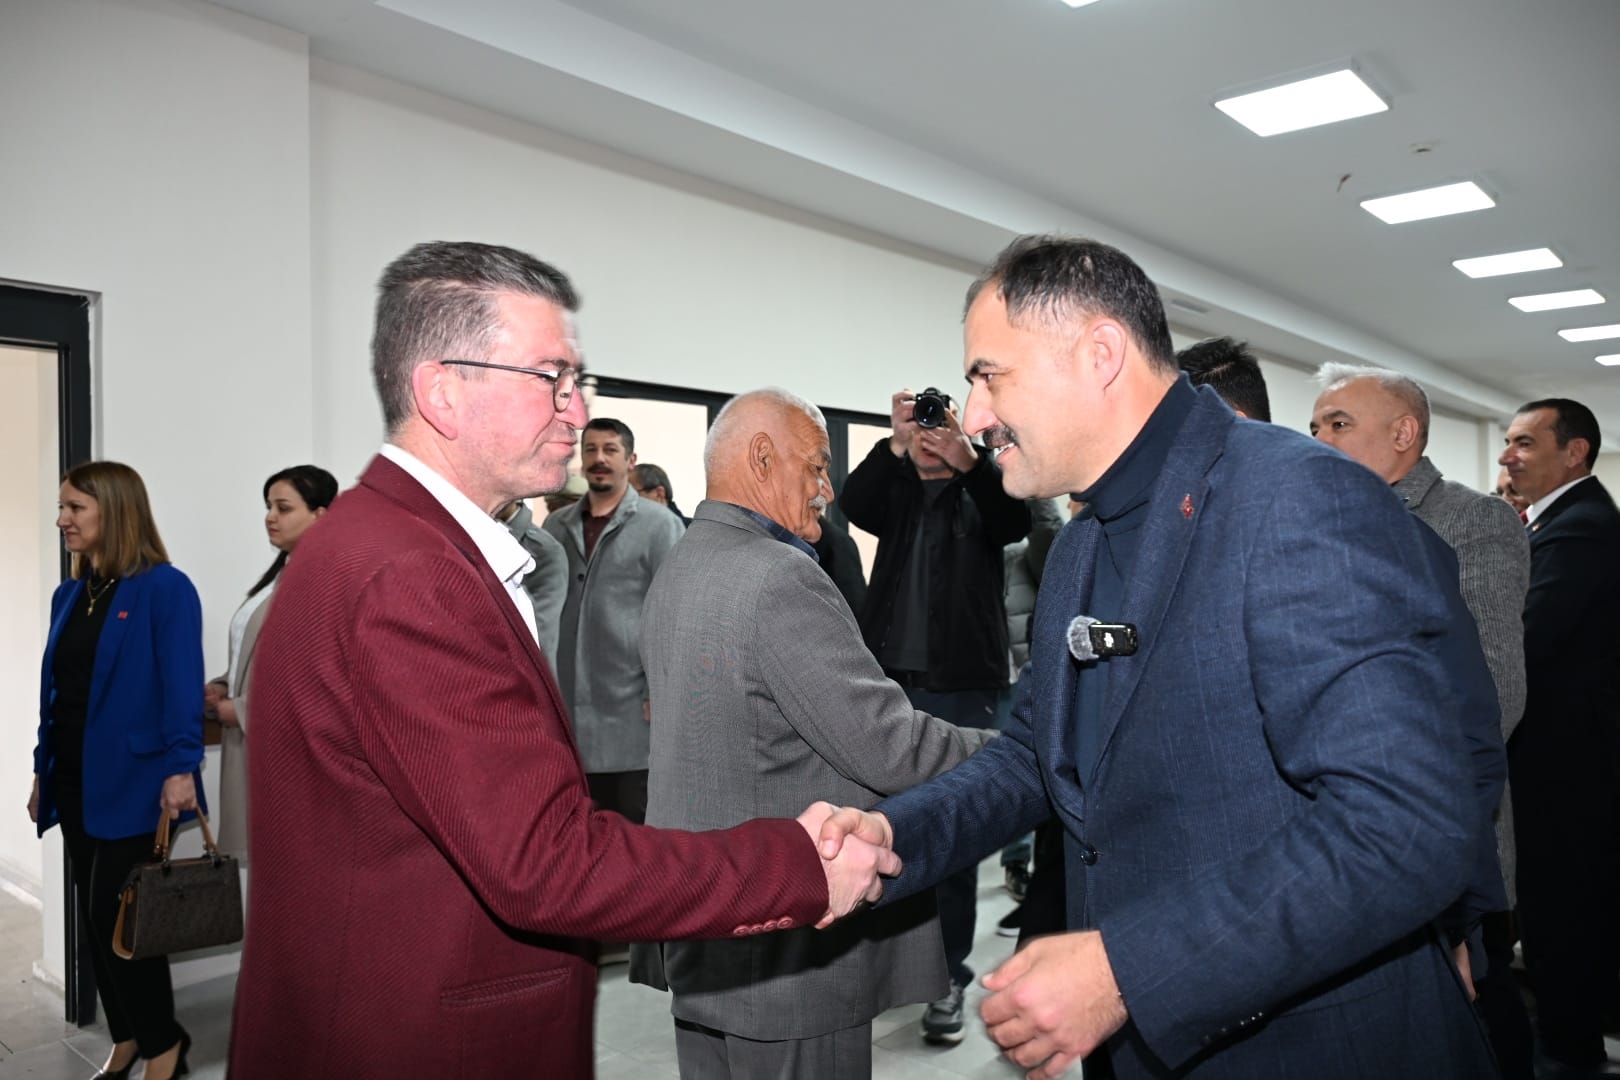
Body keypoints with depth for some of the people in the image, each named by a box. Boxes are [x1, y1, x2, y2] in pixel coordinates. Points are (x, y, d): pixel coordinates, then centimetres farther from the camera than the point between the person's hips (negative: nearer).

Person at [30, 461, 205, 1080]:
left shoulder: (164, 589, -12)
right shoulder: (68, 596, 10)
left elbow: (181, 685, -16)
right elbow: (54, 691, 14)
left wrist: (180, 767, -23)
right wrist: (43, 772, 15)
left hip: (131, 780, -7)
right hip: (74, 780, 7)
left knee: (118, 916, -2)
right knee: (95, 917, 14)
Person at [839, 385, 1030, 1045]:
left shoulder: (979, 494, 5)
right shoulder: (896, 495, 11)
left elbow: (1016, 523, -17)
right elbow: (852, 504, -10)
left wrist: (967, 459, -33)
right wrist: (894, 445, -26)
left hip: (964, 686, -3)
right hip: (892, 680, 3)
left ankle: (948, 975, 12)